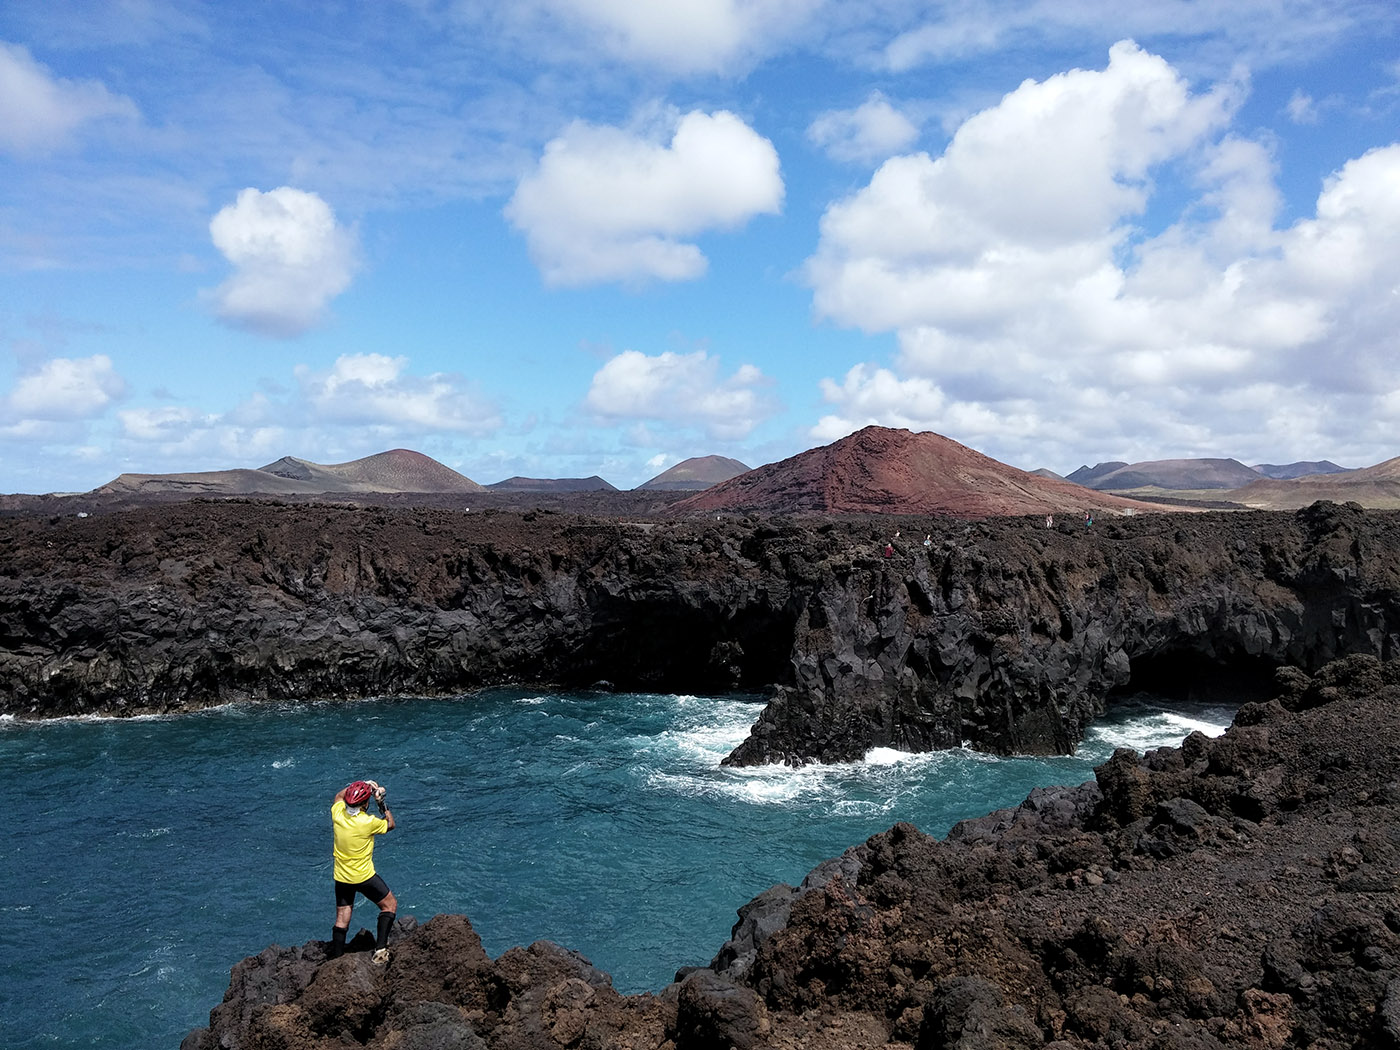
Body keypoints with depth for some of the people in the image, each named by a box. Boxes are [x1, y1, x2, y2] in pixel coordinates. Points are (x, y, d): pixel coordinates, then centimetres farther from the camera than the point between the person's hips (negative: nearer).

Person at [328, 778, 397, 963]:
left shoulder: (337, 813, -12)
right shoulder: (368, 822, -25)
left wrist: (359, 786, 12)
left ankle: (336, 957, 20)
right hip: (364, 877, -5)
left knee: (341, 919, 16)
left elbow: (339, 795, 13)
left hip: (341, 877, 5)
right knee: (390, 904, 13)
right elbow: (391, 824, -3)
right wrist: (382, 803, 1)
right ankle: (380, 947, 5)